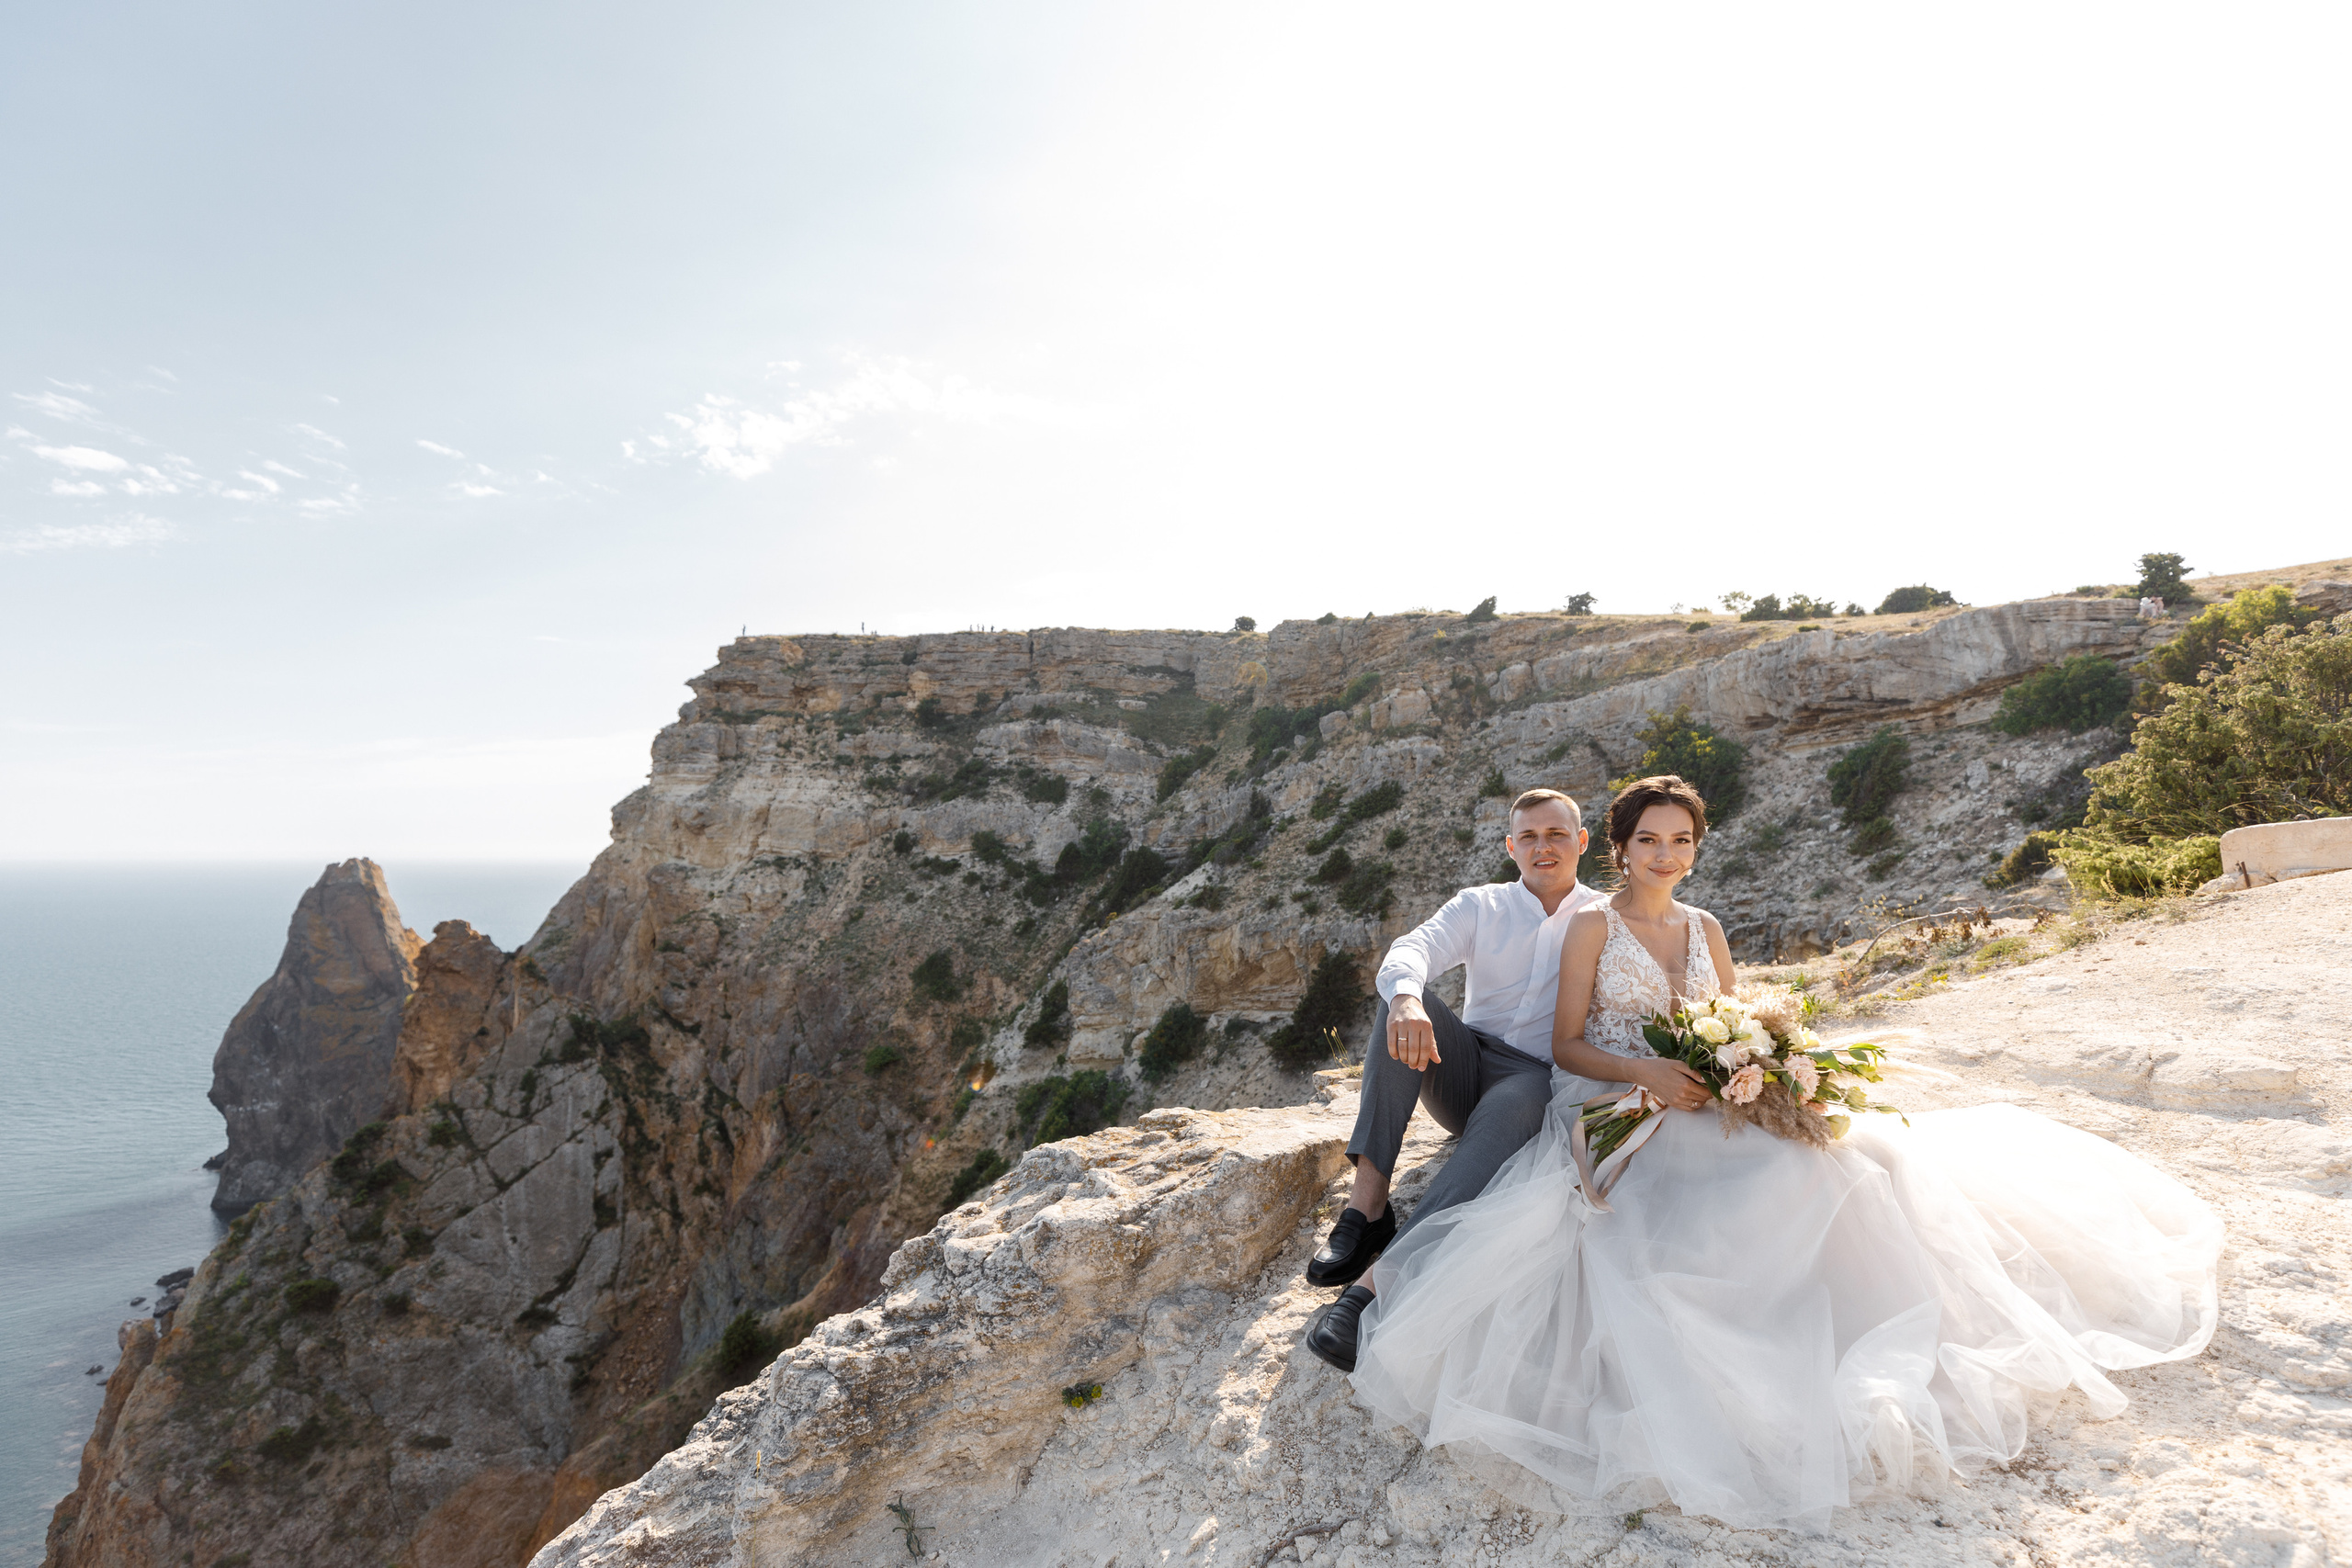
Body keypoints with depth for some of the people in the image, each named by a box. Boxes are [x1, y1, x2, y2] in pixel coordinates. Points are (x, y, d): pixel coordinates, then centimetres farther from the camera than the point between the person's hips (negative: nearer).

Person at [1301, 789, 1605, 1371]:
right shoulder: (1479, 907, 10)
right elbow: (1413, 949, -10)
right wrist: (1406, 997, -34)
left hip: (1535, 1078, -2)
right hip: (1459, 1074, 2)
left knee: (1522, 1098, -38)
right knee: (1401, 996, -27)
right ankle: (1367, 1202, -34)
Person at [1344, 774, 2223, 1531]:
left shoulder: (1704, 929, 16)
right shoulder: (1593, 927, 0)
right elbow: (1567, 1045, -3)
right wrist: (1645, 1074, -20)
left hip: (1703, 1117, 5)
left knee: (1850, 1153, -17)